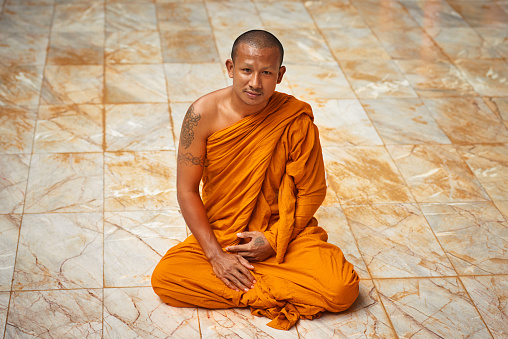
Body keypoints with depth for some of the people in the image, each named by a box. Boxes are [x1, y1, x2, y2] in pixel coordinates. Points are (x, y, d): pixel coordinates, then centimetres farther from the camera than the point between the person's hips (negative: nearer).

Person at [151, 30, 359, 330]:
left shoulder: (296, 120, -15)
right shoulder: (204, 114, -14)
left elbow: (311, 192, -4)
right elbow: (187, 190, -9)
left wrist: (274, 239, -13)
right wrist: (216, 255, -15)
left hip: (285, 234, -1)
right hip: (219, 235, 1)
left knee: (343, 289, -24)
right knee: (164, 277, -25)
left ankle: (242, 290, -8)